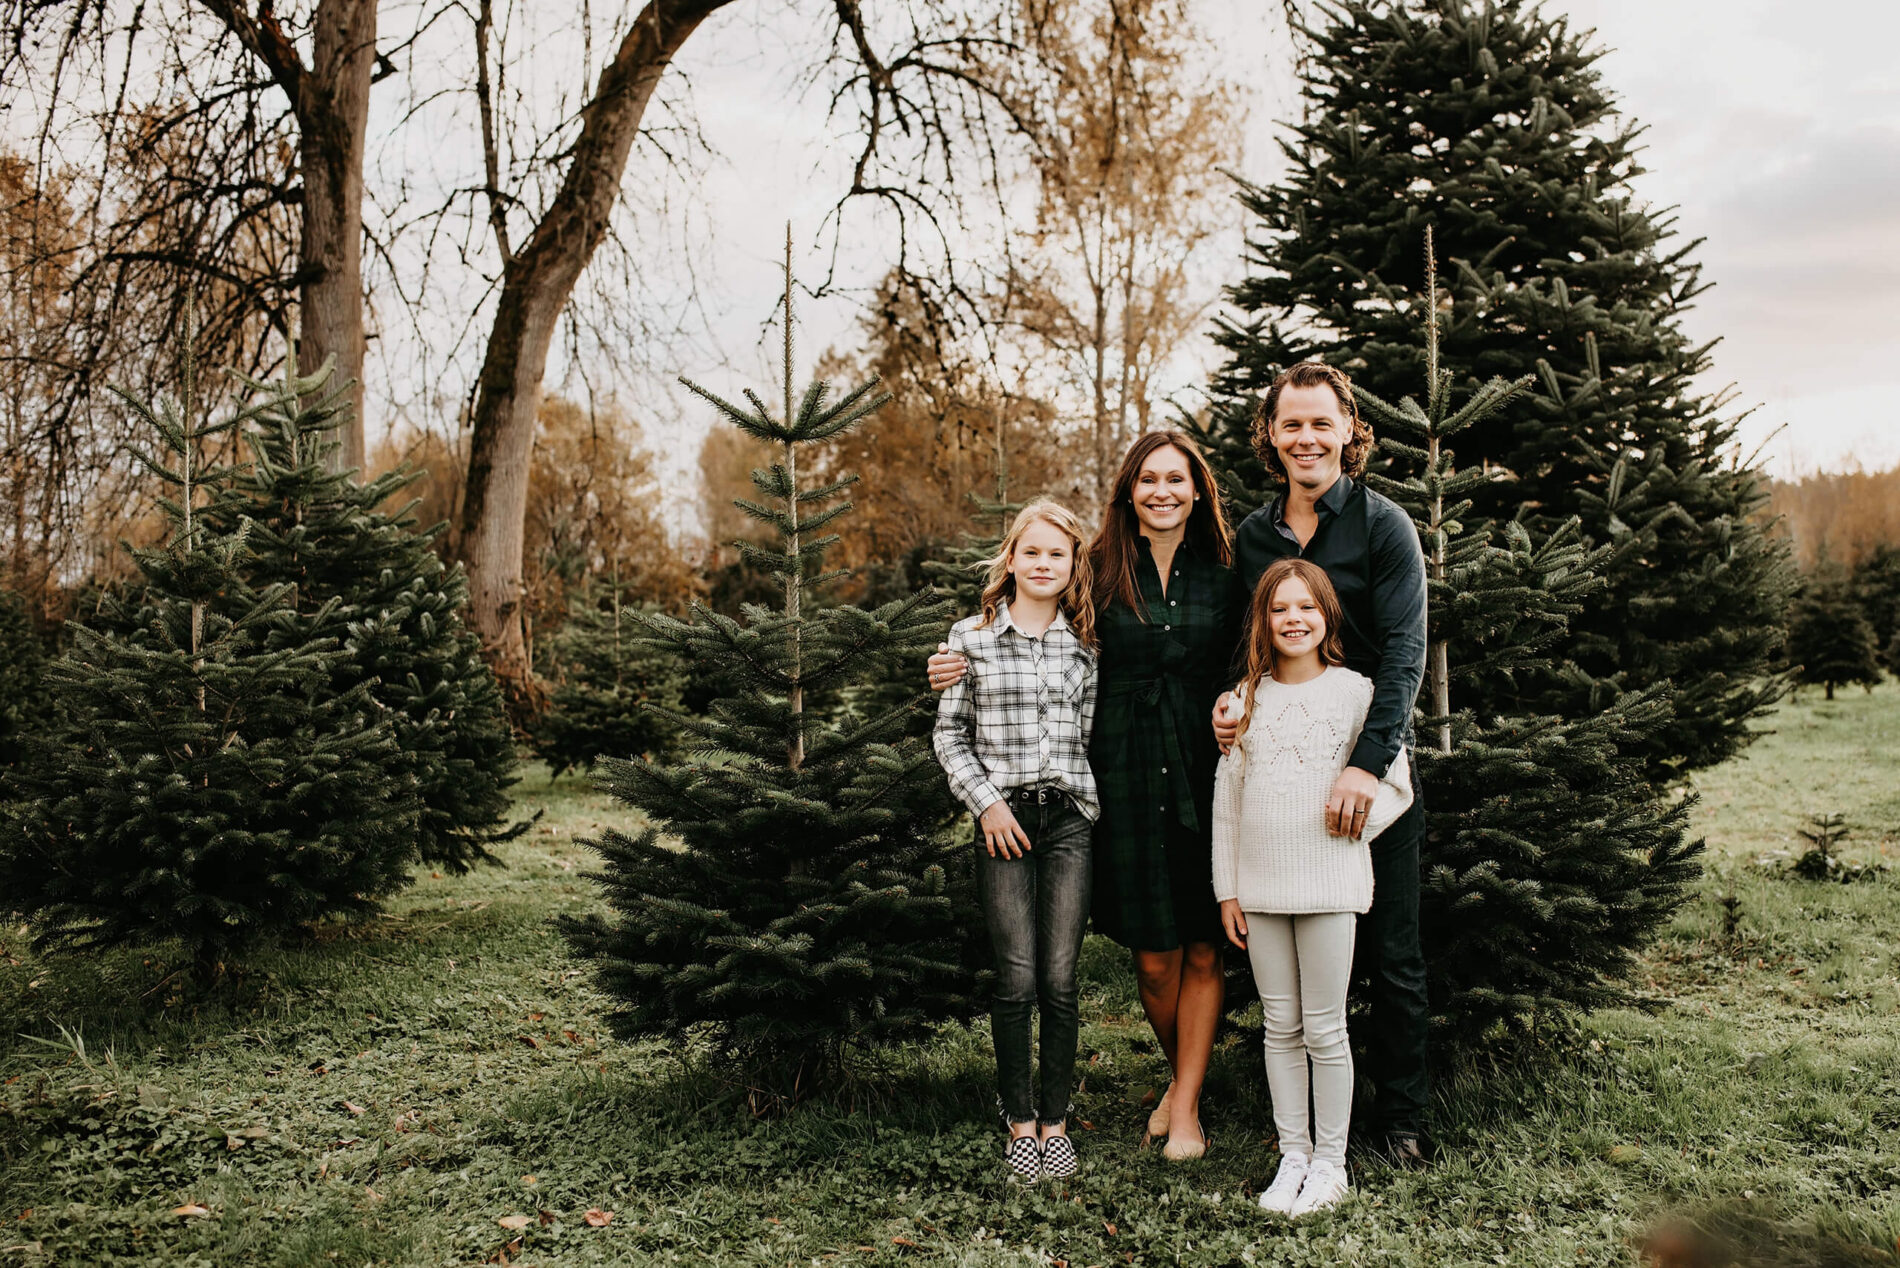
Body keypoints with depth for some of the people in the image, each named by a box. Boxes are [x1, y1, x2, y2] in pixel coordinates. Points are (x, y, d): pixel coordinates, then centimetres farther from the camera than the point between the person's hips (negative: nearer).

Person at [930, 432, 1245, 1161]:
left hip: (1205, 772, 1)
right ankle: (1182, 1074, 31)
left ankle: (1187, 1103, 19)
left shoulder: (1223, 573, 6)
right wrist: (970, 662, -4)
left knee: (1203, 951, 4)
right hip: (1125, 773, -1)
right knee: (1155, 957, 3)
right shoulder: (1100, 569, 3)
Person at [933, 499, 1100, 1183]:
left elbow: (1093, 731, 11)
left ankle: (1055, 1120, 14)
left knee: (1060, 979, 1)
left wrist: (1097, 803, 1)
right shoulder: (971, 637, 3)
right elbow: (949, 733, 5)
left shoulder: (1084, 643, 8)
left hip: (1069, 818, 1)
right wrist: (986, 801, -5)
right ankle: (1019, 1120, 13)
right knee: (1017, 979, -2)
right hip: (1003, 819, -1)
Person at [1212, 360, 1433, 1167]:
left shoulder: (1382, 526, -4)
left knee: (1392, 954, 4)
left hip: (1374, 773, -4)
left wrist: (1368, 762, -23)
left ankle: (1399, 1115, 19)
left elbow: (1405, 650, -13)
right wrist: (1226, 700, -3)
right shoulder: (1251, 536, 10)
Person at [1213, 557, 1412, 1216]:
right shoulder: (1247, 697, 6)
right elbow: (1227, 796, 9)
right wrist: (1226, 889, 7)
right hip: (1260, 886, 3)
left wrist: (1356, 823, -13)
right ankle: (1292, 1154, 22)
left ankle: (1330, 1162, 17)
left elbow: (1397, 784, 2)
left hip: (1329, 883, -3)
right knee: (1280, 1027, 10)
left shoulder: (1354, 691, -2)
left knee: (1324, 1030, 3)